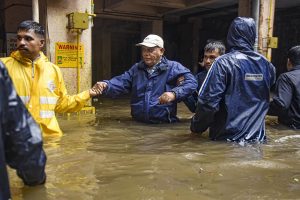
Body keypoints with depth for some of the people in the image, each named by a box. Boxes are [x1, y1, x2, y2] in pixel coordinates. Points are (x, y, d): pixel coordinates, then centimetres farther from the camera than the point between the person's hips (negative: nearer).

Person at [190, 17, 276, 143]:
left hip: (228, 138, -4)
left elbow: (208, 101, -19)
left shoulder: (223, 62, -14)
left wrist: (196, 127, -5)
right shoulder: (266, 65, 2)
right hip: (257, 138, 5)